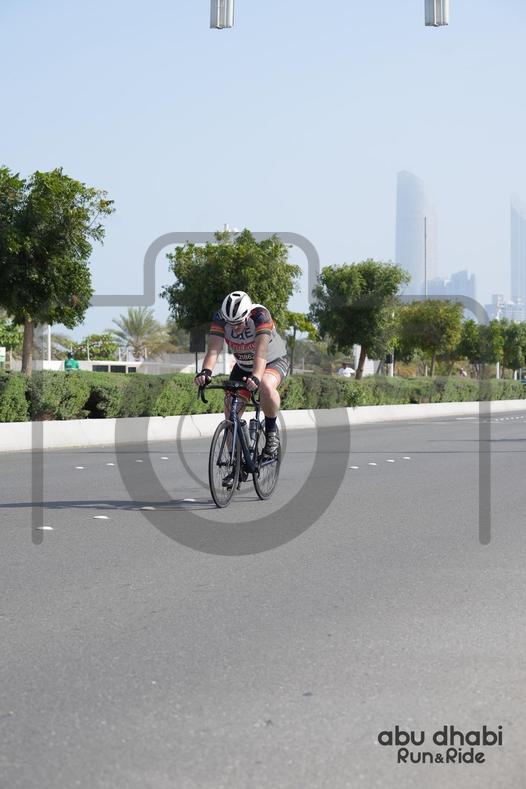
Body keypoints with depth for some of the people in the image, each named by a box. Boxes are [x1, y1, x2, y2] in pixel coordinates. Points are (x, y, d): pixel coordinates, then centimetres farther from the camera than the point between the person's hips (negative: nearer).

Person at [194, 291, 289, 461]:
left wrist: (256, 377, -61)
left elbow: (261, 350, -45)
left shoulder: (260, 315, -33)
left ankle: (271, 431, -14)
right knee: (231, 413, -7)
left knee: (266, 386, -37)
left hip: (273, 362, -4)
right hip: (243, 367, 4)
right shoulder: (220, 318, -23)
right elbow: (214, 348, -35)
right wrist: (206, 371, -54)